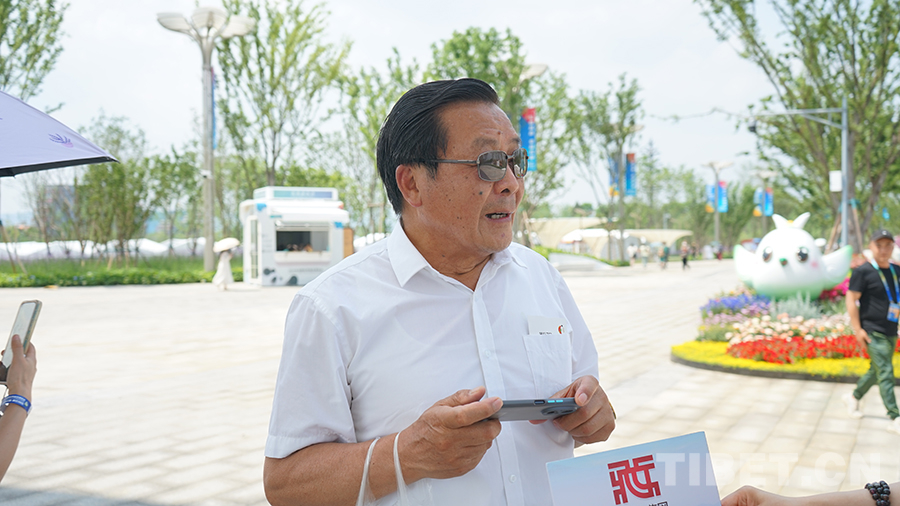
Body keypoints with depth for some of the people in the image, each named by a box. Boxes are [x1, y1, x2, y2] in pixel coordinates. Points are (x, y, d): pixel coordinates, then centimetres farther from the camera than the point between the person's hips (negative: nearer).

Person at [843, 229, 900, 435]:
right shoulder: (863, 272, -10)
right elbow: (851, 299, -12)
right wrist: (857, 329, -15)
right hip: (872, 332, -7)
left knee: (876, 371, 16)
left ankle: (854, 397, 38)